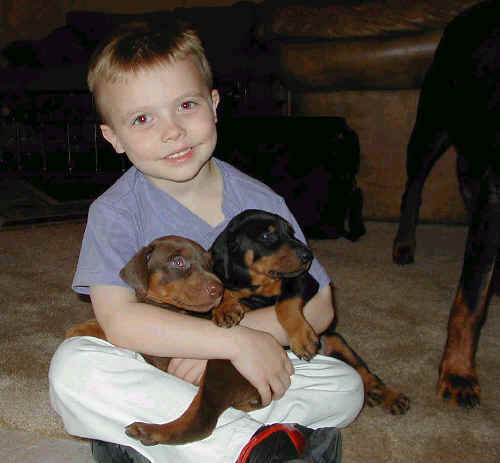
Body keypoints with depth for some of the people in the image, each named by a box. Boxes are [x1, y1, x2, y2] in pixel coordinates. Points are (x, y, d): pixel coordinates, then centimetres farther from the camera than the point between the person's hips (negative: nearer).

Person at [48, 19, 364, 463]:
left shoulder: (259, 202, -7)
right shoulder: (116, 212, -12)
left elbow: (318, 306, -9)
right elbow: (118, 320, -25)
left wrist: (222, 334, -23)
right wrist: (237, 340, -29)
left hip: (247, 375, 2)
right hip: (151, 375, -1)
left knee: (346, 386, -17)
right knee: (73, 367, -30)